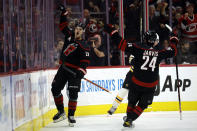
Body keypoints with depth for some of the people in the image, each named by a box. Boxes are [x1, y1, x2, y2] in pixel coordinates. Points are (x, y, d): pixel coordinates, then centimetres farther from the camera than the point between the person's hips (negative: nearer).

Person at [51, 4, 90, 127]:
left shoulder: (84, 45, -10)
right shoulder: (69, 35, 7)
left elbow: (85, 61, -17)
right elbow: (63, 25, 19)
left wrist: (81, 71, -29)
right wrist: (64, 12, 13)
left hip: (74, 71, -6)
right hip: (63, 68, 6)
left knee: (73, 93, -11)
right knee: (55, 88, 2)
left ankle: (71, 115, -2)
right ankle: (61, 112, 12)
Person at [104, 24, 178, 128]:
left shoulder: (139, 48, -10)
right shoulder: (159, 52, -4)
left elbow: (122, 44, -16)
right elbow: (172, 52, 14)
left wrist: (112, 31, -9)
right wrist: (173, 42, 33)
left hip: (137, 82, 0)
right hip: (150, 86, 0)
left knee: (132, 101, 23)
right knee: (142, 104, 14)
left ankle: (128, 116, 40)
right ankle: (129, 120, 5)